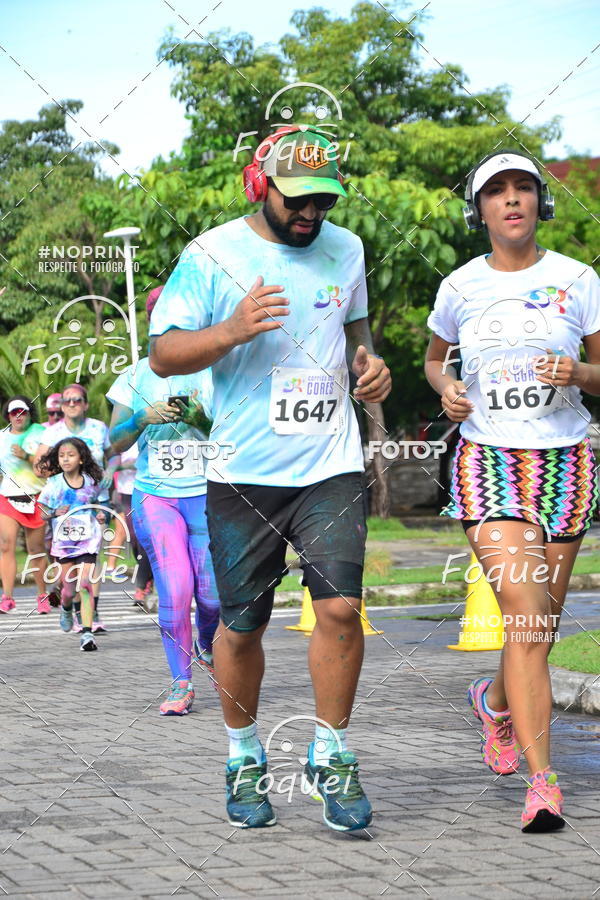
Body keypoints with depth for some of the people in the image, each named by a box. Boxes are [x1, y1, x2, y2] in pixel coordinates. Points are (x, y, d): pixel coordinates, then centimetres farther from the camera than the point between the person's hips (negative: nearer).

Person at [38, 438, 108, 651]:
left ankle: (87, 633, -16)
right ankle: (66, 608, 44)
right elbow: (42, 511, 3)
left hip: (87, 539, -1)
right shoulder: (54, 483, -1)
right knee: (69, 588, 7)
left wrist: (101, 515, -2)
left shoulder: (92, 482, 2)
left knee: (85, 584, -14)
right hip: (63, 540, 1)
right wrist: (55, 513, -17)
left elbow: (99, 504, 19)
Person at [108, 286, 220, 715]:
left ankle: (208, 647, 31)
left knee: (211, 592, -3)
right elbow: (115, 441, 5)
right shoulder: (137, 377, 8)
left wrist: (203, 417, -16)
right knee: (175, 591, -11)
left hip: (208, 493, 0)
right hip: (155, 494, 0)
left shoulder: (214, 372, 5)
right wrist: (146, 416, -14)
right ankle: (181, 684, 1)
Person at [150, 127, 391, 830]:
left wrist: (368, 360, 6)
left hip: (330, 465, 2)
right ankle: (244, 759, 25)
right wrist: (232, 331, -21)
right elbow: (163, 355, -5)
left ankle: (331, 758, 4)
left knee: (340, 606, -12)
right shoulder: (211, 256, -4)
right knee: (241, 625, 4)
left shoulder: (345, 251, 10)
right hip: (244, 473, -2)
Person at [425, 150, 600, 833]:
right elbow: (434, 359, 22)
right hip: (489, 463, -2)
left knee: (544, 620, 11)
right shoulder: (459, 288, 3)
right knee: (525, 617, -16)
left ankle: (496, 701, 45)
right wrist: (446, 388, 0)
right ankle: (542, 784, -18)